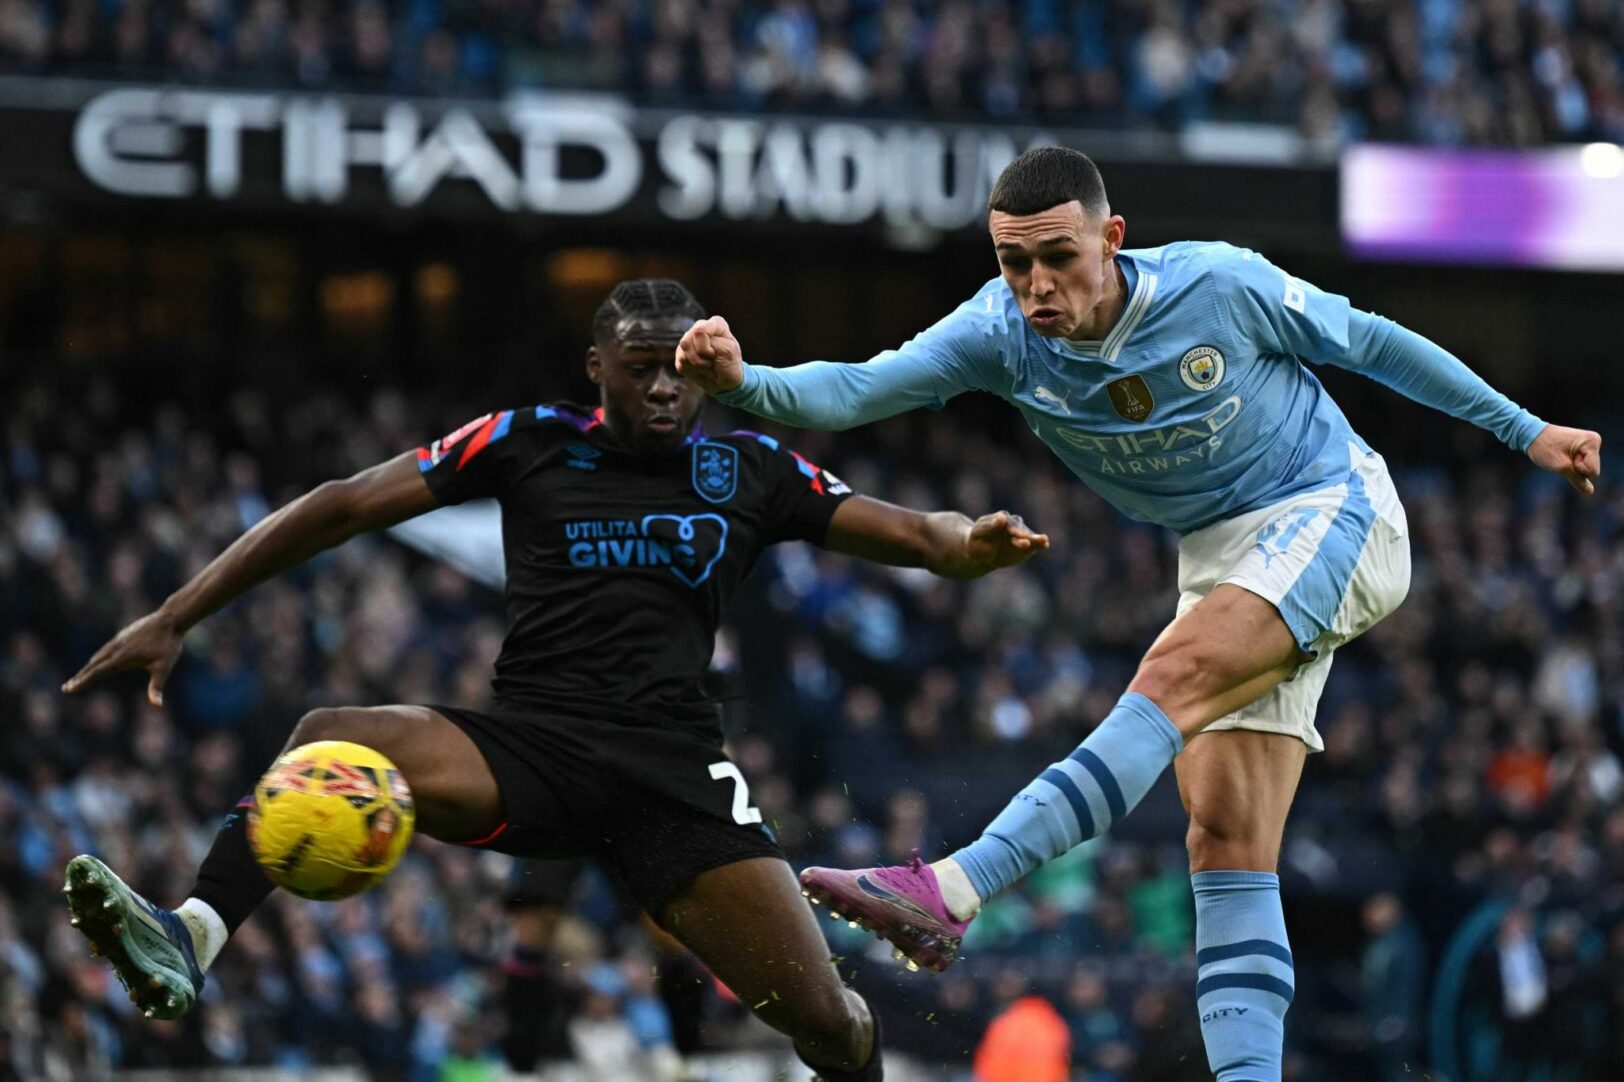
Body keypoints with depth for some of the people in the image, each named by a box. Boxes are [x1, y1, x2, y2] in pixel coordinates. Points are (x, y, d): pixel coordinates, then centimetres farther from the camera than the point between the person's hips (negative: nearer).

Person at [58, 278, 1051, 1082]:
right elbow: (346, 506, 7)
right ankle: (193, 940, -47)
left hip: (675, 762, 0)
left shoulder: (752, 470, 12)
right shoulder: (531, 444, 8)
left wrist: (968, 542, -16)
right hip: (531, 748, 0)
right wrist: (175, 620, 1)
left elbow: (906, 533, 11)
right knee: (325, 741, -29)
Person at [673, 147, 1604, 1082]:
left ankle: (952, 895, -41)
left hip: (1335, 516, -6)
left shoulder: (1222, 285, -18)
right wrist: (745, 382, -43)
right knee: (1226, 841, -8)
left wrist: (1525, 430, 5)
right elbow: (858, 389, -23)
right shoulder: (1000, 333, -11)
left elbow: (1369, 342, -3)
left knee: (1175, 674, -29)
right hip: (1224, 563, 6)